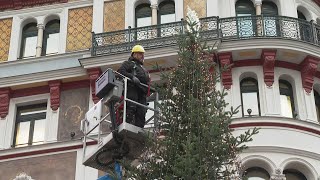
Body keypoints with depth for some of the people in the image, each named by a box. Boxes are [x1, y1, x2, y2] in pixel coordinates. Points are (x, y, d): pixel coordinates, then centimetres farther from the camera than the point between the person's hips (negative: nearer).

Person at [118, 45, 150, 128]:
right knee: (131, 108, -20)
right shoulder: (128, 63, 15)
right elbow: (120, 71, -3)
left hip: (142, 92, 7)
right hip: (132, 88, -7)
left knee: (141, 111, -7)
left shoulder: (143, 69, 37)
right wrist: (132, 77, -17)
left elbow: (147, 80, 35)